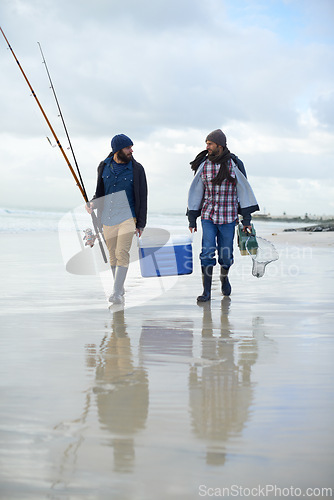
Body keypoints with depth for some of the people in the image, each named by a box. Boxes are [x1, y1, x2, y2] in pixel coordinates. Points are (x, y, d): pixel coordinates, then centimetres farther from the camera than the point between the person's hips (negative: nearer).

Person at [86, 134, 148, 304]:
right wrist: (92, 203, -6)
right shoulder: (104, 167, 6)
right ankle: (120, 288, 24)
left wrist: (141, 224, 0)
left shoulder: (136, 169, -1)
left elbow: (142, 198, 2)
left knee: (122, 253, -15)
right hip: (107, 217, 4)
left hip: (127, 217, -3)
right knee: (113, 255, 9)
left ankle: (116, 293, -15)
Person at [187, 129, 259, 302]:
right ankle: (206, 291, -3)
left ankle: (224, 277, 36)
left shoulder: (234, 164, -3)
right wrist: (191, 219, 7)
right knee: (207, 253, -9)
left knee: (226, 255, 5)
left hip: (228, 216, -1)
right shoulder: (203, 165, 3)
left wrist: (247, 219, -3)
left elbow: (244, 191, 0)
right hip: (208, 216, 1)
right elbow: (196, 191, 9)